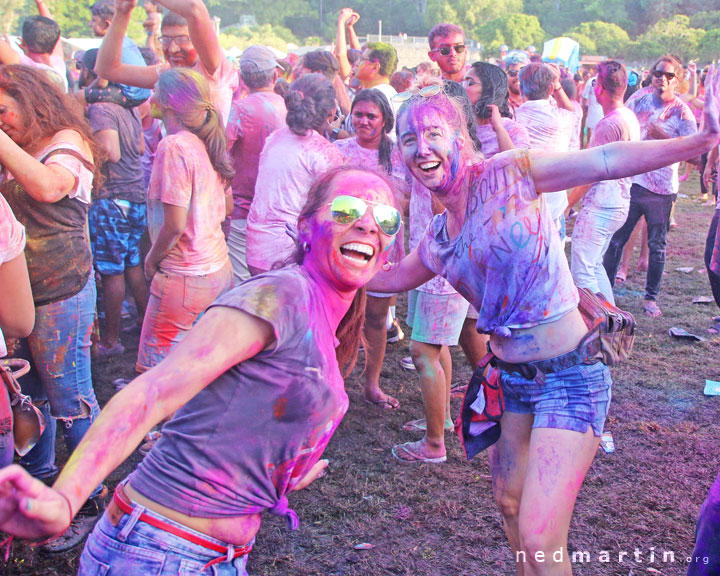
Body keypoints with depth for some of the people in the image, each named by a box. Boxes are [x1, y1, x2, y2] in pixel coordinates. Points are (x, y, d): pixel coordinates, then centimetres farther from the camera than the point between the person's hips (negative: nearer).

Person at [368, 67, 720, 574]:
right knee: (510, 503, 21)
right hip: (509, 377, 7)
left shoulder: (508, 175, -12)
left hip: (570, 377, -7)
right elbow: (394, 277, 26)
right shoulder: (438, 238, 7)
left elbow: (608, 160, -21)